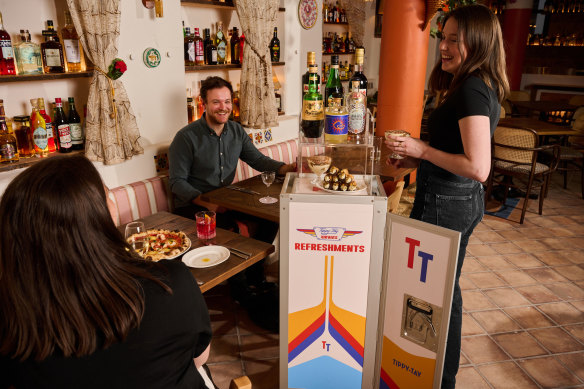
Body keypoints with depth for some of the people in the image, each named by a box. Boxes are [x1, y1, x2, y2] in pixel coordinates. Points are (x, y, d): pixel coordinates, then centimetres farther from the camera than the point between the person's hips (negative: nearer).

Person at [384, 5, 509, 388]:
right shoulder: (482, 88, 10)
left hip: (445, 203, -10)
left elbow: (478, 168, -27)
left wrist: (423, 150, -18)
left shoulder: (472, 91, -21)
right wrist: (416, 160, 10)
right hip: (461, 199, 10)